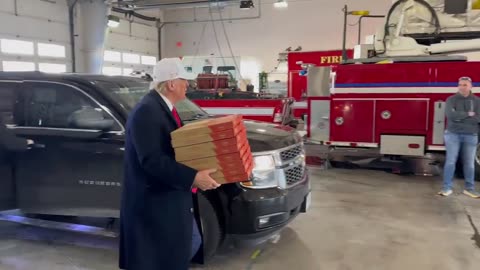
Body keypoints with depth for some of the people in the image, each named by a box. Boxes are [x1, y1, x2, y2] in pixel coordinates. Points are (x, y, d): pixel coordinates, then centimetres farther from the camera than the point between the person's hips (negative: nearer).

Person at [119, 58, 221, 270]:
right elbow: (151, 161, -29)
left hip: (171, 197, 10)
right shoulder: (146, 111, -22)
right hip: (153, 202, -10)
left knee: (191, 243, 21)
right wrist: (192, 177, -32)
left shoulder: (165, 107, 9)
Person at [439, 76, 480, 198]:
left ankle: (469, 188, 18)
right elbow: (450, 115, -16)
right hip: (453, 134, -2)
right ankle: (447, 188, 5)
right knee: (450, 161, -1)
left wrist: (459, 117, -12)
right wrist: (468, 114, -10)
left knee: (469, 163, 8)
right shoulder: (451, 99, 0)